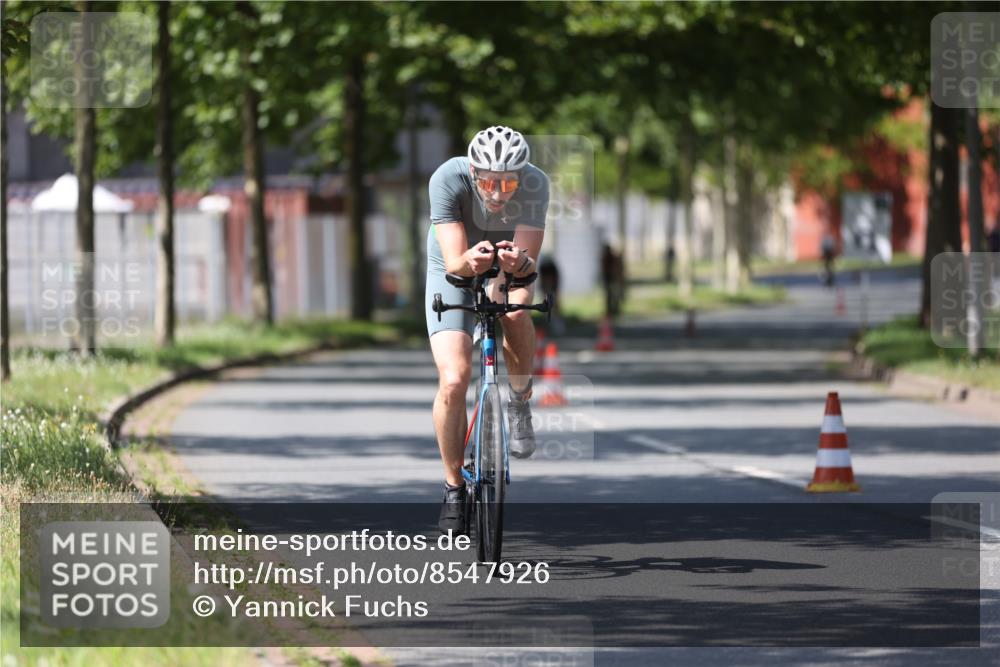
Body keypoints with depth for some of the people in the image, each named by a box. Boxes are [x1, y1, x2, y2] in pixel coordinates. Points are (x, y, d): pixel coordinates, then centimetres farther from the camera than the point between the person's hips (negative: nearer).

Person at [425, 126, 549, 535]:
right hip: (454, 272, -1)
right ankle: (454, 487, 1)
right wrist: (470, 261, -58)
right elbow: (453, 262, -36)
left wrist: (519, 262, -55)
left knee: (514, 308, -35)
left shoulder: (535, 184, -29)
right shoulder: (448, 179, -33)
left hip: (510, 270, 1)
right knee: (454, 380, -17)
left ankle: (520, 403, -8)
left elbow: (529, 261, -32)